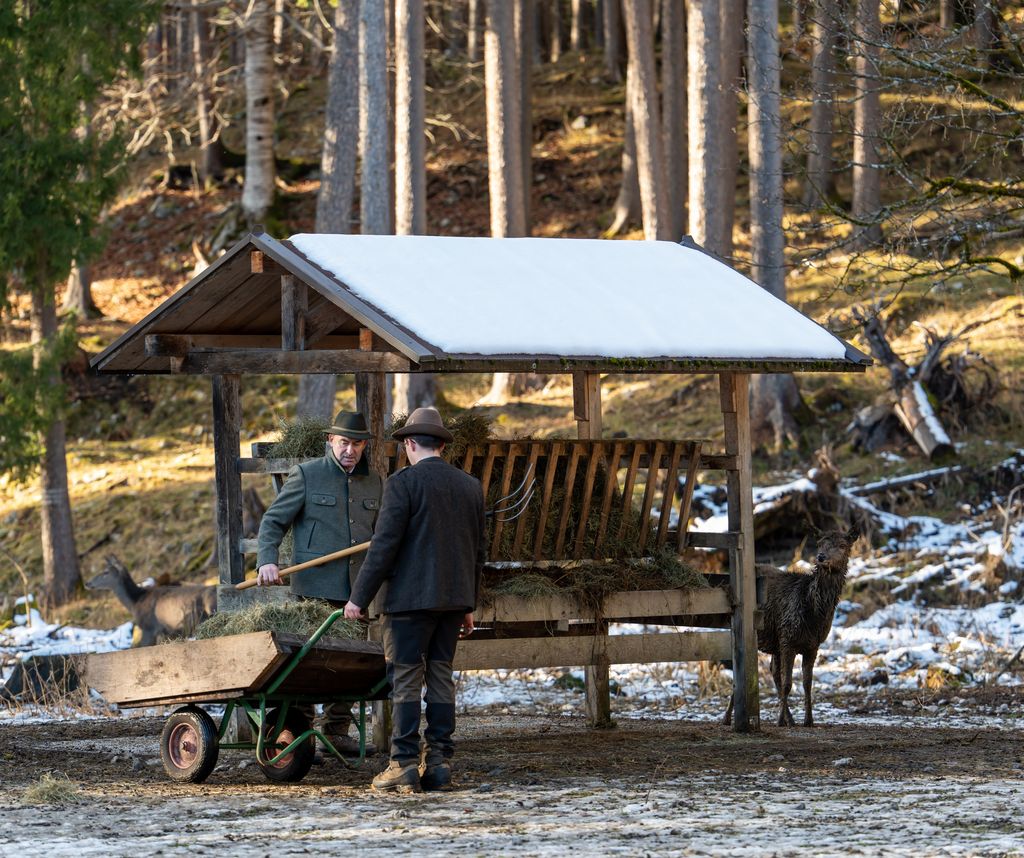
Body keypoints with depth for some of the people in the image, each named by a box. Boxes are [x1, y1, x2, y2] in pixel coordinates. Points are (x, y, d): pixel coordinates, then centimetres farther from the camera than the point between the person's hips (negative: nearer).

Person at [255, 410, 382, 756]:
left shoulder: (374, 483, 13)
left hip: (356, 588, 5)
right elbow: (273, 522, -2)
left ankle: (337, 732, 16)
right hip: (316, 586, -5)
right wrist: (267, 560, -19)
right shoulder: (306, 475, -1)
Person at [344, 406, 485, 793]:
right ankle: (438, 759, 8)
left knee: (406, 679, -4)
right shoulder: (470, 486, 10)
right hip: (453, 597, 6)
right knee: (440, 675, 10)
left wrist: (359, 598, -10)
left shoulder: (404, 483, -10)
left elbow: (385, 544, -14)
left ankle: (404, 764, -6)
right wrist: (468, 605, 23)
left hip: (410, 597, -6)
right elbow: (476, 551, 15)